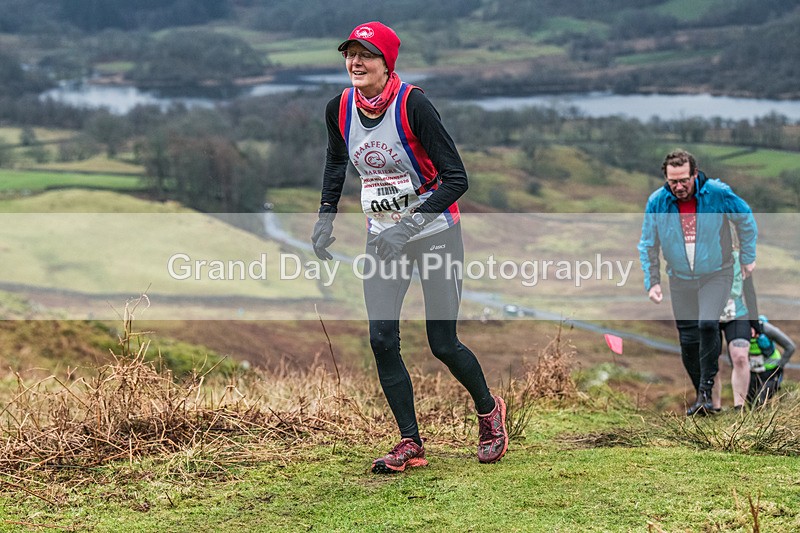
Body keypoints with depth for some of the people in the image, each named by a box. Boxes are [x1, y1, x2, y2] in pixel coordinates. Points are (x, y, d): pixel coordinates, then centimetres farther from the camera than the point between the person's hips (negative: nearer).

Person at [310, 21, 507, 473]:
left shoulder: (412, 104, -22)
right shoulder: (339, 109, -4)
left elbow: (456, 178, -22)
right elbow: (336, 161, 19)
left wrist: (409, 225, -29)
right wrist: (326, 216, 7)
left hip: (436, 234, -5)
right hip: (382, 239, 5)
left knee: (443, 343, -3)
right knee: (382, 339, -7)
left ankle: (489, 410, 26)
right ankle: (411, 444, 4)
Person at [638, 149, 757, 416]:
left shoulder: (718, 193, -17)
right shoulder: (656, 202, -11)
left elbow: (746, 221, 2)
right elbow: (648, 246, 3)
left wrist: (748, 258, 6)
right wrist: (652, 282, 0)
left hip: (717, 274, -3)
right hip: (680, 279, 3)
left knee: (708, 326, -23)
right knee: (688, 339, 3)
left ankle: (706, 390, -13)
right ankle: (702, 395, 19)